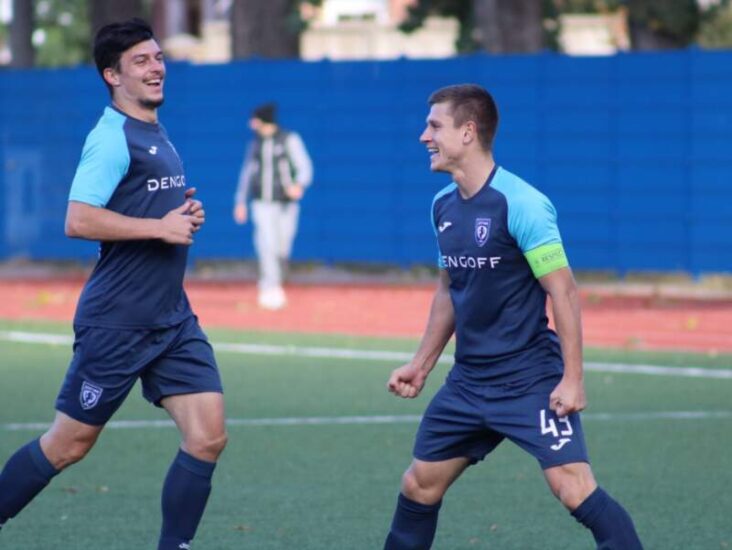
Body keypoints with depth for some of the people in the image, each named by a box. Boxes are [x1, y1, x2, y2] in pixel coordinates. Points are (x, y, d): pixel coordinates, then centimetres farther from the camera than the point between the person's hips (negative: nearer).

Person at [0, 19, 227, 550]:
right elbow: (79, 220, -24)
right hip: (116, 322, -8)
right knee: (70, 443, 1)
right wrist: (161, 227, -20)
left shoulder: (157, 135, 14)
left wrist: (185, 216, 8)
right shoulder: (112, 137, -14)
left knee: (208, 436, -4)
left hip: (173, 320, 8)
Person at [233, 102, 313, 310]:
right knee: (267, 245, -15)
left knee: (282, 250, 1)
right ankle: (270, 289, -17)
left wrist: (298, 185, -28)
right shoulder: (255, 143, 13)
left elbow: (305, 167, -8)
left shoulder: (290, 140, -1)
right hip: (262, 205, 2)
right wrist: (240, 201, 17)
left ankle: (271, 287, 20)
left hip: (286, 204, -2)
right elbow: (247, 172, 21)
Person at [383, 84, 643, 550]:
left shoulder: (521, 203, -17)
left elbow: (563, 291, -17)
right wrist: (422, 364, 20)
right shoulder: (443, 205, 6)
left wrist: (572, 379, -19)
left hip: (531, 380, -8)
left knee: (573, 485, -19)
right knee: (420, 484, 11)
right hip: (468, 382, 8)